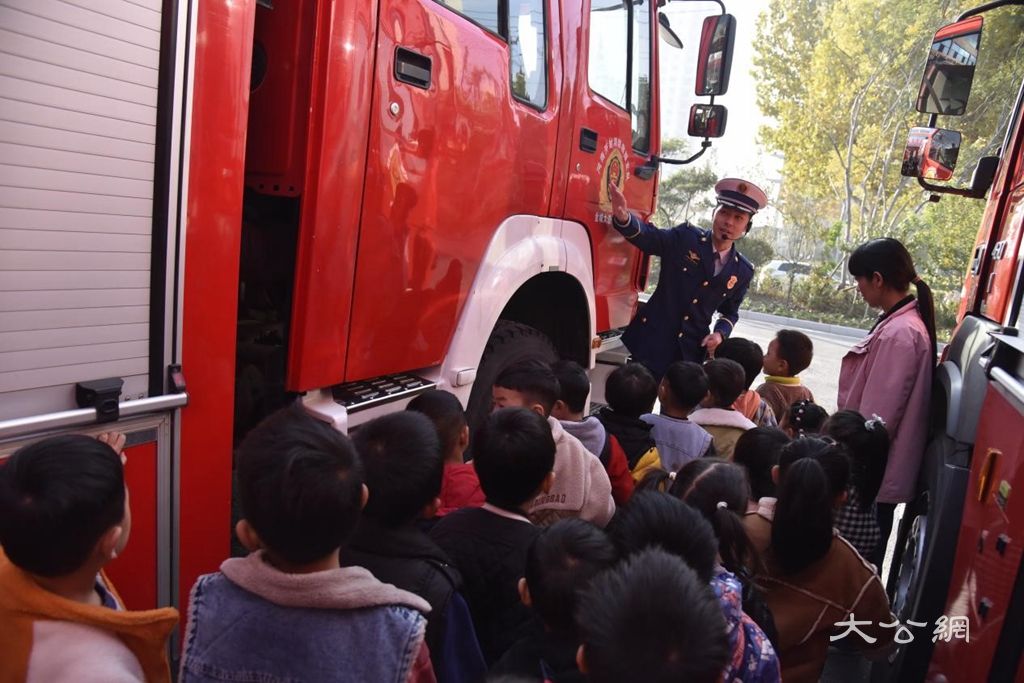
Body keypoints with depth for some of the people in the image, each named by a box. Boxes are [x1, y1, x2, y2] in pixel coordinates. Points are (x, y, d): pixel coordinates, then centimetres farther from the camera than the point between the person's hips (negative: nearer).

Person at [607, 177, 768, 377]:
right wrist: (624, 217, -35)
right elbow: (647, 237, -14)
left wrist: (720, 334, -6)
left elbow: (730, 312, 15)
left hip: (691, 351, 3)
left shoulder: (743, 271, 4)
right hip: (652, 339, -3)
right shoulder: (686, 236, -3)